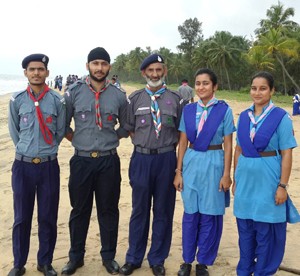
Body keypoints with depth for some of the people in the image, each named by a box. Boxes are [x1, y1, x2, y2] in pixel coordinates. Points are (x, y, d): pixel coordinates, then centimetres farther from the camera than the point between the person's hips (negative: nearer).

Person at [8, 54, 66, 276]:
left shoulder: (57, 100, -3)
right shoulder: (17, 100, 0)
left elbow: (60, 132, 6)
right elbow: (13, 131, 11)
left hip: (49, 166, 0)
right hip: (23, 165, 1)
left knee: (48, 218, 8)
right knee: (21, 217, 10)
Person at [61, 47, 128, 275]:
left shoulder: (118, 96, 2)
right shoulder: (74, 92, -1)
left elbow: (125, 127, 14)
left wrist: (109, 139, 5)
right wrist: (77, 139, 2)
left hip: (109, 161, 1)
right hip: (81, 160, 0)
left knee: (108, 210, 10)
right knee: (79, 210, 10)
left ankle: (108, 256, 27)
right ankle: (76, 257, 27)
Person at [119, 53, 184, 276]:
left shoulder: (175, 99, 0)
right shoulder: (135, 98, 2)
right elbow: (130, 129, 9)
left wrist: (167, 146, 0)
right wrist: (145, 144, 5)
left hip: (166, 159, 0)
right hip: (141, 158, 1)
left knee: (163, 211, 9)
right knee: (140, 210, 11)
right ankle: (134, 258, 27)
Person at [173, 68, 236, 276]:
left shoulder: (224, 110, -5)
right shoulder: (188, 110, 4)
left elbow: (228, 145, -4)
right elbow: (183, 142, 6)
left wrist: (226, 174, -7)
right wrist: (178, 171, 4)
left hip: (214, 164, -2)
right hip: (191, 163, 3)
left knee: (210, 215, 6)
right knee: (190, 213, 11)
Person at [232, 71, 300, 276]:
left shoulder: (281, 117, -8)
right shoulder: (244, 116, 5)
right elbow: (238, 149, 10)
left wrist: (282, 186, -12)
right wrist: (235, 179, 10)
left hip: (268, 180, -4)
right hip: (245, 179, 5)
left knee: (266, 230, 7)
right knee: (245, 228, 16)